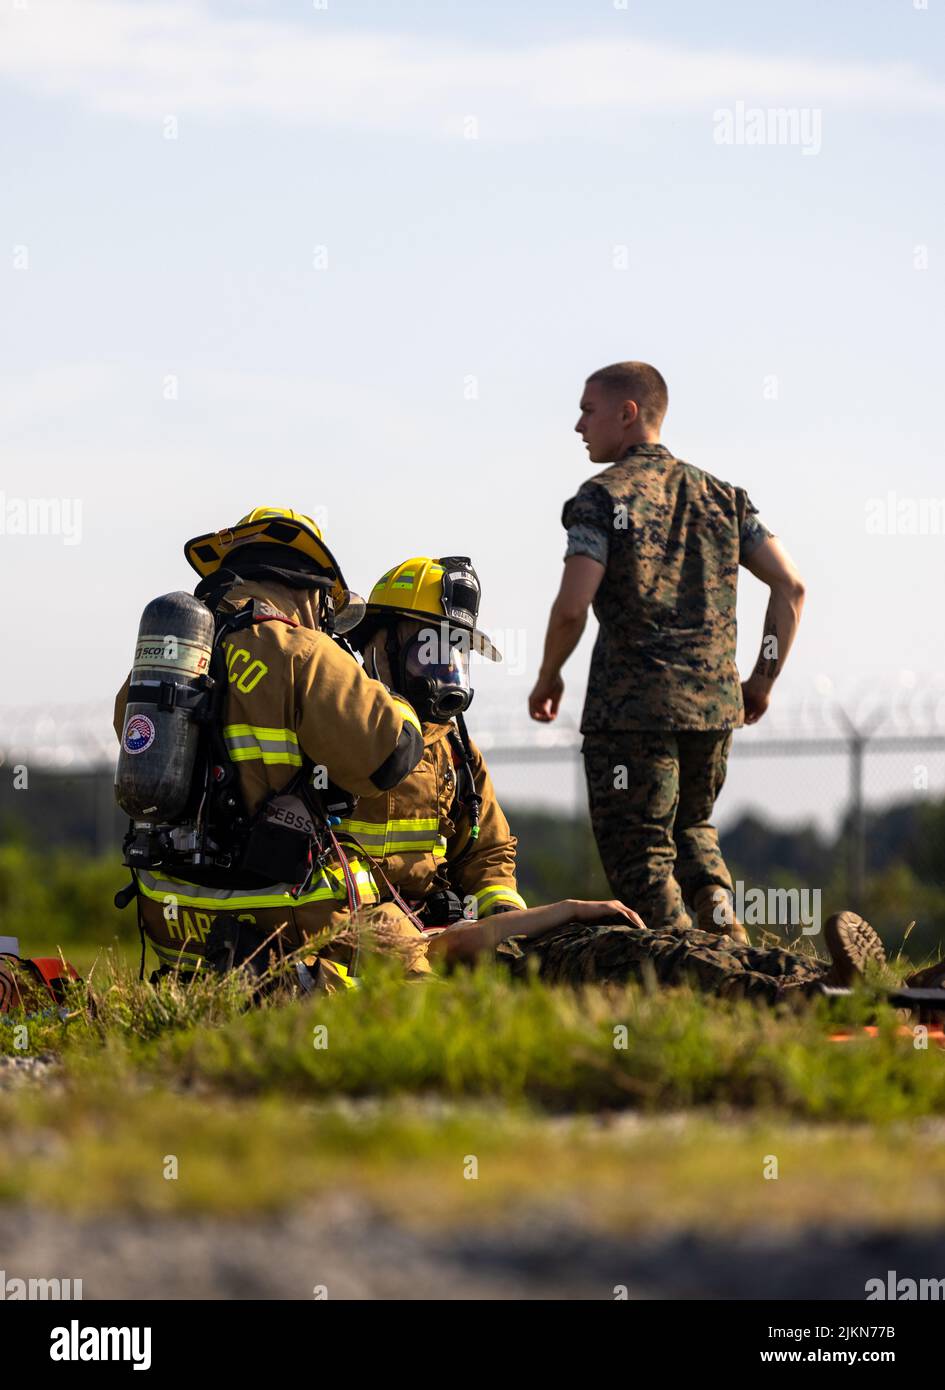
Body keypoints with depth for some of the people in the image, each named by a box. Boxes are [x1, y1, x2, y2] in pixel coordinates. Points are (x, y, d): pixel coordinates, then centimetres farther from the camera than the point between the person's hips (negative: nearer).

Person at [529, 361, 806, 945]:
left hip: (633, 706, -6)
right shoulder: (721, 495, 13)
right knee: (692, 827, 25)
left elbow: (573, 607, -14)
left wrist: (548, 679, 2)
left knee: (641, 852, 2)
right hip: (714, 702, 6)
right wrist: (763, 679, 14)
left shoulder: (603, 496, -5)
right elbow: (791, 585, 7)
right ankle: (725, 926, 6)